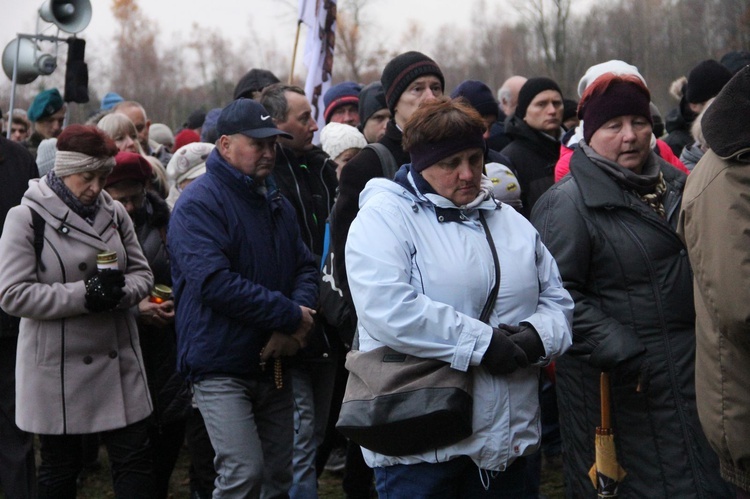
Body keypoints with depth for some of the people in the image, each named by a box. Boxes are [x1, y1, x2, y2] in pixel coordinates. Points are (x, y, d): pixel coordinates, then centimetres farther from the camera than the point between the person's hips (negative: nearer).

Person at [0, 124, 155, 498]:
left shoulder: (114, 212, 6)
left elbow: (142, 273, 8)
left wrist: (119, 292, -15)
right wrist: (84, 295, -22)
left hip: (118, 361, 4)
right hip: (59, 369, -4)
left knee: (135, 461, 4)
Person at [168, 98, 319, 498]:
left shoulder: (276, 202, 14)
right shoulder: (200, 203, -12)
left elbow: (305, 266, 12)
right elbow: (215, 282, -23)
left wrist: (299, 317, -10)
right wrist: (290, 317, -18)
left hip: (274, 365, 8)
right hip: (222, 365, -8)